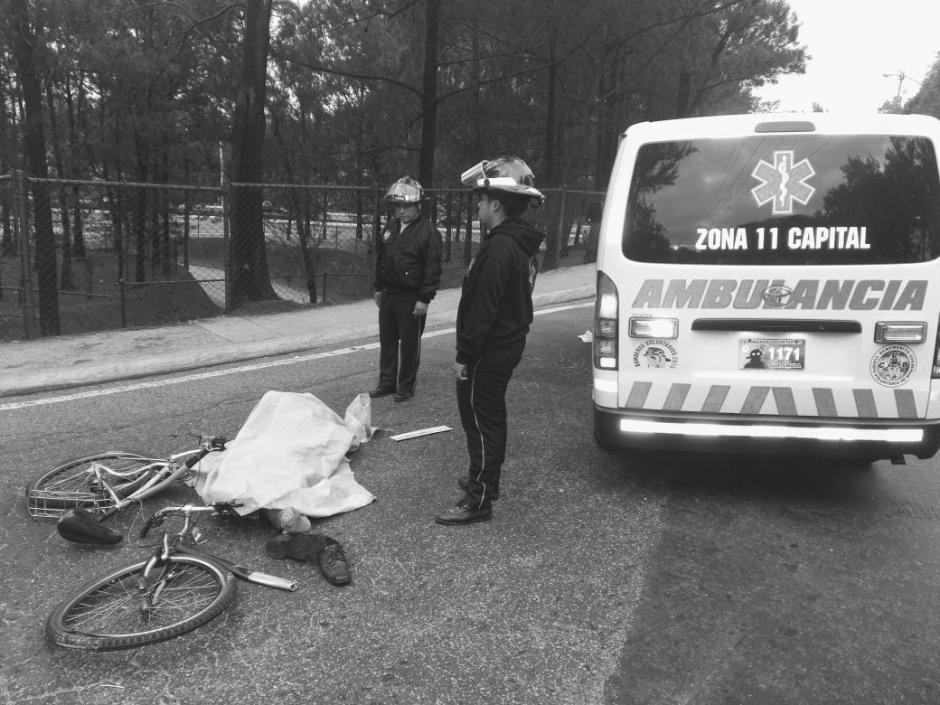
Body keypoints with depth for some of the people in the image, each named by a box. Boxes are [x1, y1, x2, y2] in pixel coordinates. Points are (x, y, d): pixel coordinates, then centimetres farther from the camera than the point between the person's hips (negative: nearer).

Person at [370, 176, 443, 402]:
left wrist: (424, 299, -17)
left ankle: (406, 386, 16)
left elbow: (432, 269, -15)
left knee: (409, 344, 3)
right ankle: (387, 382, 27)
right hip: (388, 294, 7)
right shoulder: (390, 227, 10)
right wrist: (378, 288, 15)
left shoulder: (428, 232, -13)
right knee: (387, 341, 14)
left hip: (412, 298, -7)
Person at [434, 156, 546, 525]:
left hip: (488, 353, -10)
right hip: (507, 345, 10)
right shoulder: (520, 244, 10)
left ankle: (479, 500, 8)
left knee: (481, 422, -2)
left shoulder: (499, 249, -23)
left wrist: (464, 356, -19)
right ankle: (486, 480, 36)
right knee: (492, 417, 21)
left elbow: (483, 310, -26)